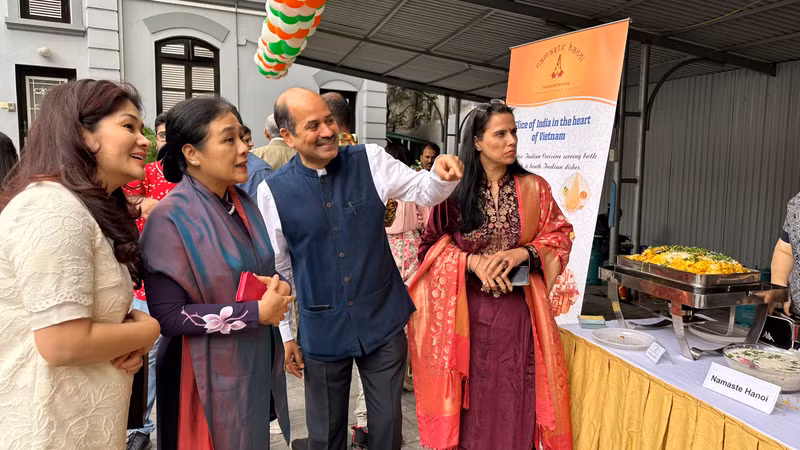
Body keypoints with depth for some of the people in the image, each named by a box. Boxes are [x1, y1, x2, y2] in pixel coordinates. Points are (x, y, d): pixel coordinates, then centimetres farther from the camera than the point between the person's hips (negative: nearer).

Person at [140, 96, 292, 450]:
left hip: (257, 368, 7)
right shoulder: (171, 218, -19)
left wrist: (277, 288, -7)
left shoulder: (243, 204, 3)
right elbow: (167, 316, -21)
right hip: (209, 379, -6)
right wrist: (256, 313, -21)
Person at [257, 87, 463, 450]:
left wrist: (441, 173, -26)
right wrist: (285, 336, 6)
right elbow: (277, 269, 2)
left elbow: (424, 192, -1)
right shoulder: (273, 191, -7)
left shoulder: (369, 161, -5)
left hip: (383, 320, 1)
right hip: (322, 329, 0)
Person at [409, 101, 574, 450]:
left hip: (517, 309, 1)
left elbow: (559, 237, 5)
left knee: (513, 398, 6)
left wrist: (522, 254, -13)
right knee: (470, 398, 8)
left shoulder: (533, 188, 1)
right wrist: (473, 261, -14)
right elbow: (432, 245, 2)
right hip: (466, 310, 0)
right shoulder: (454, 190, -1)